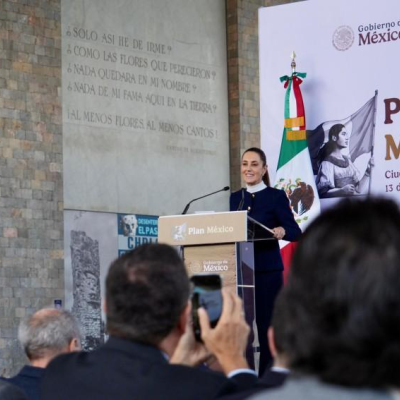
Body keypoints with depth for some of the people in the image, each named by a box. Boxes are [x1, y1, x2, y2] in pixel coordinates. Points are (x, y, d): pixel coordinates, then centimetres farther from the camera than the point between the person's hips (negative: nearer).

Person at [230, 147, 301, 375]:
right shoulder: (236, 198, 14)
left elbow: (295, 232, -10)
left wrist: (282, 231, -30)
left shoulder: (276, 196, -2)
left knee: (267, 327, -5)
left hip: (267, 271, -4)